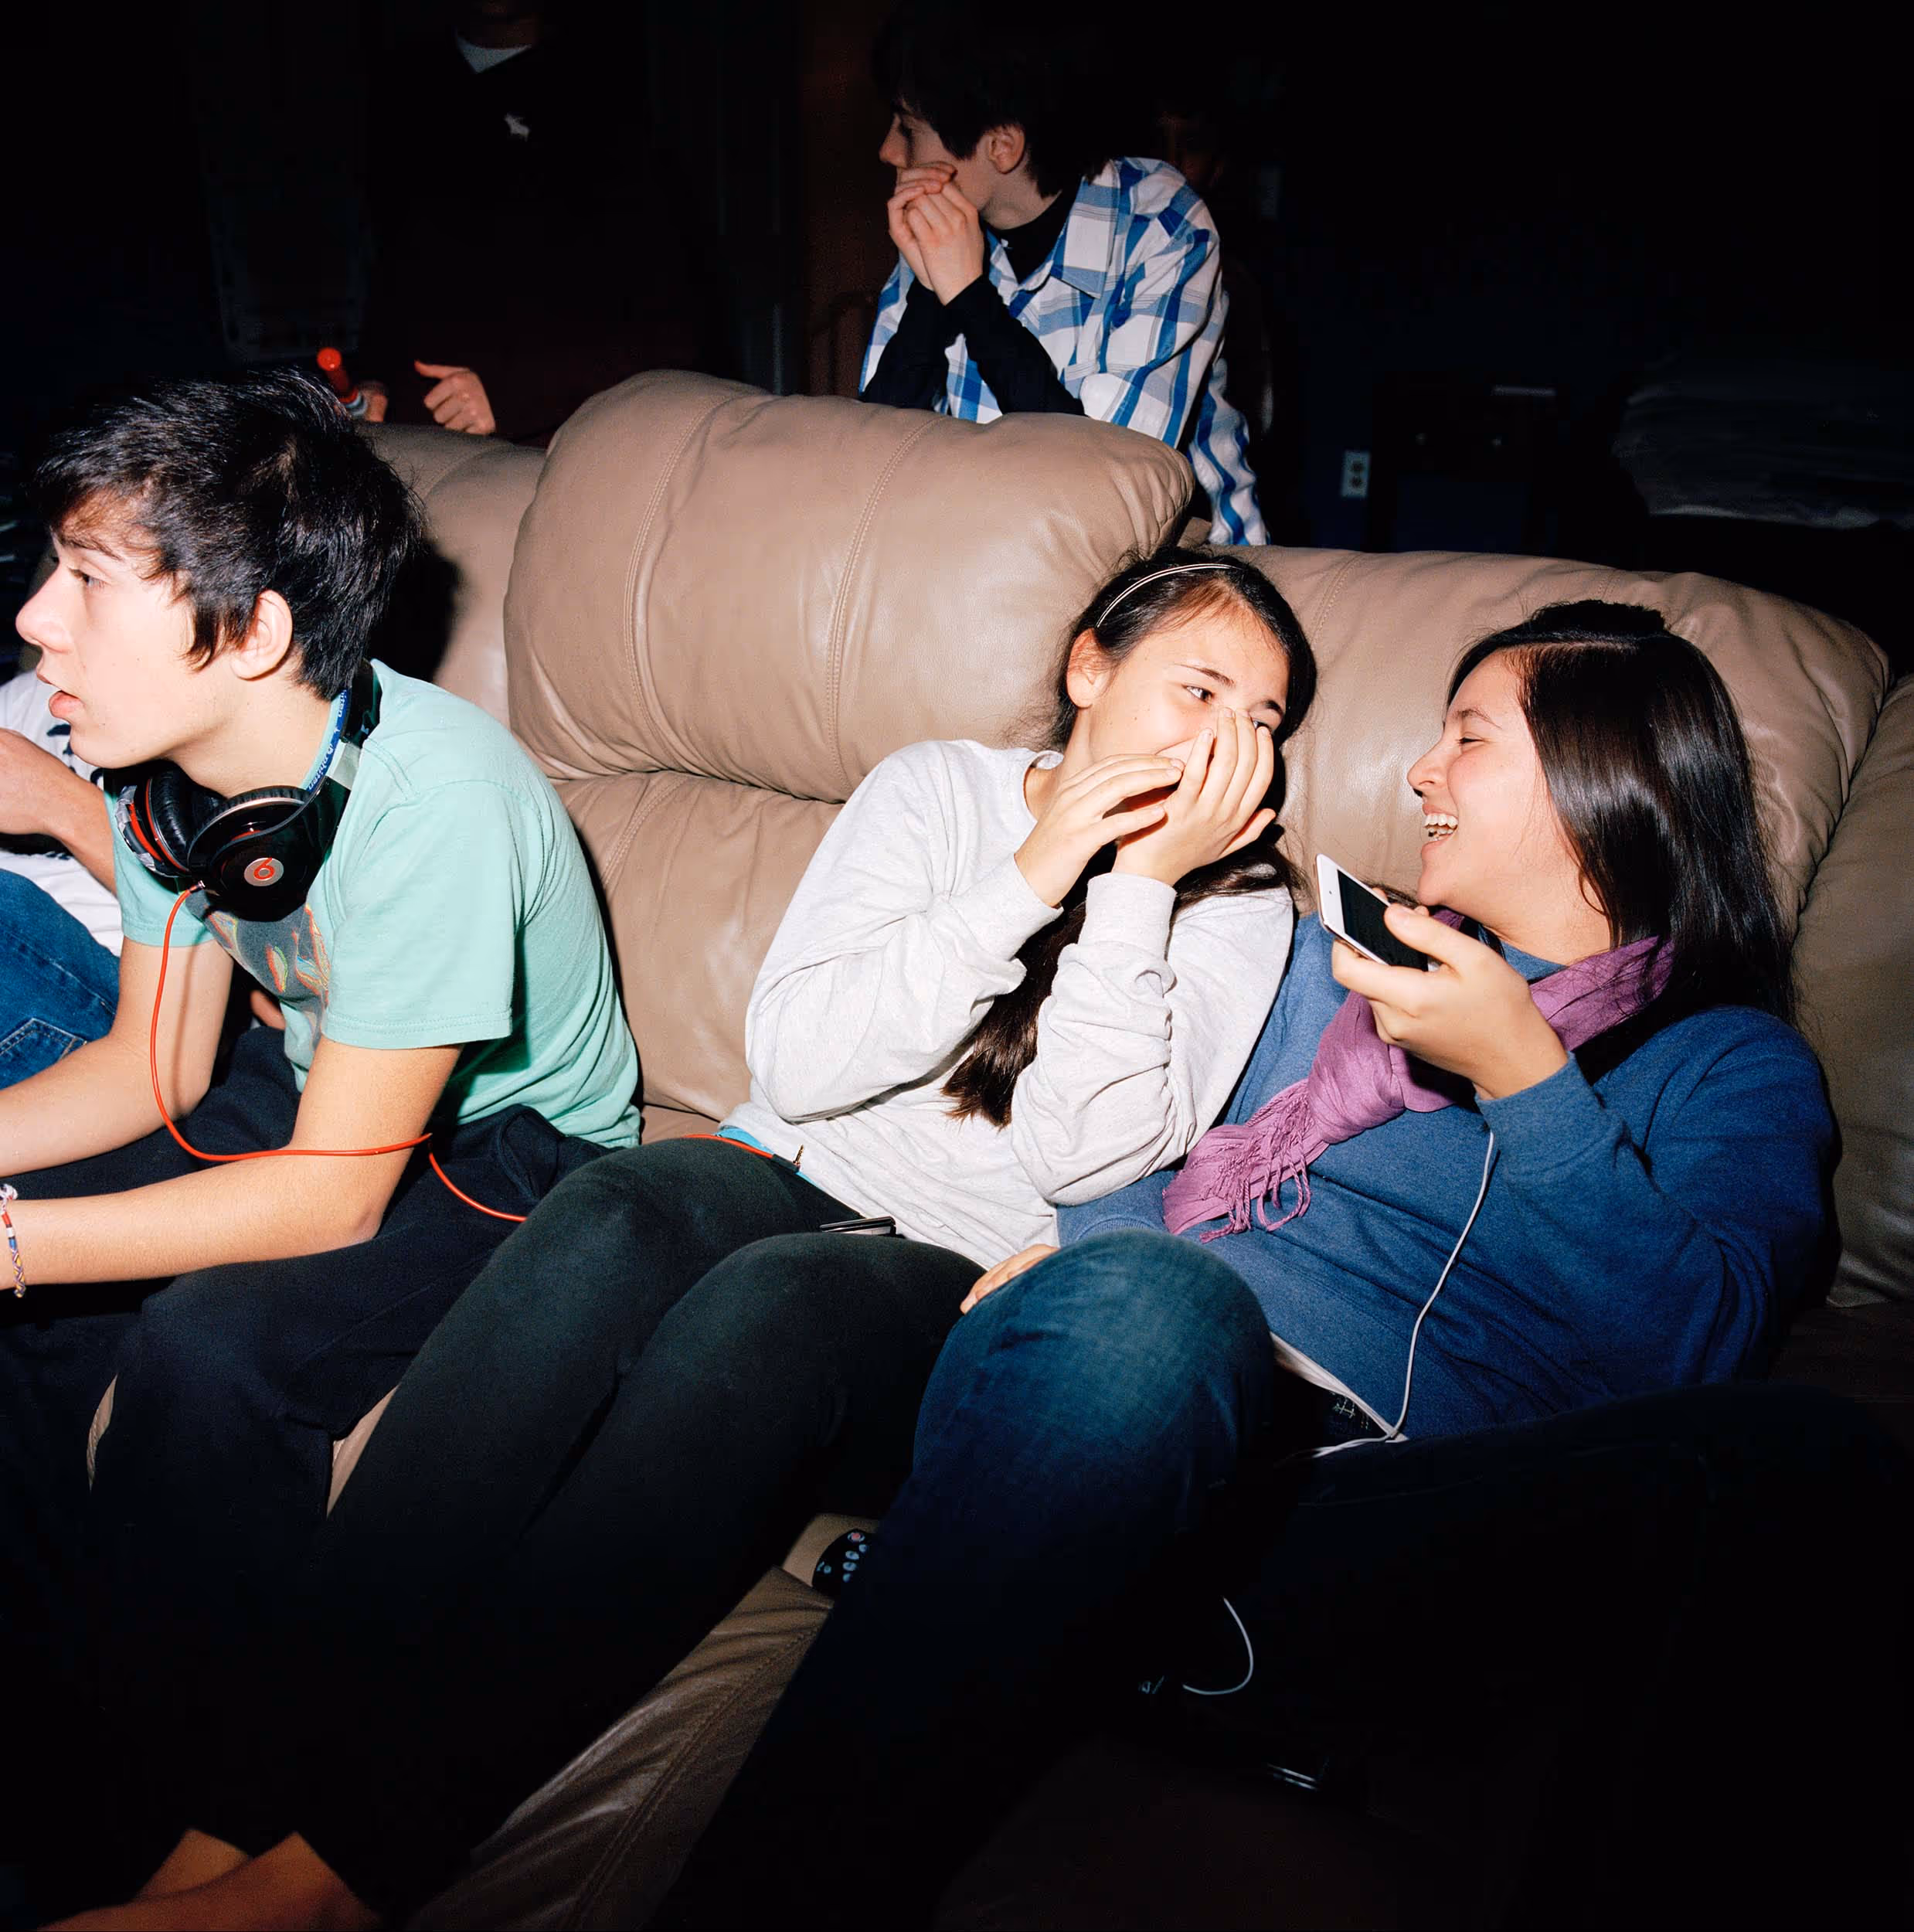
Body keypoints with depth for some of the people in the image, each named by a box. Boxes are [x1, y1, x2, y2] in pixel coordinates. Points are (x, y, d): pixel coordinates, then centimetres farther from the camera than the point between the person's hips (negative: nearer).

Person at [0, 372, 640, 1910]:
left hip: (508, 1152, -7)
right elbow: (154, 1063, 2)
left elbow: (331, 1197, -27)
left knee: (211, 1349, -29)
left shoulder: (429, 801, -33)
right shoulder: (171, 766, -9)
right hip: (313, 1089, 8)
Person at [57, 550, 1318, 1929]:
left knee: (769, 1305, -36)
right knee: (617, 1221, -34)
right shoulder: (940, 789, 8)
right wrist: (1024, 881, -12)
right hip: (790, 1185, 2)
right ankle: (241, 1810, -36)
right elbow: (793, 1058, -5)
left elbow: (1087, 1157, -9)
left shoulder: (1240, 902, 6)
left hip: (975, 1306, -2)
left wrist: (1137, 884, -13)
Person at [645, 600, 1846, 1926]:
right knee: (1136, 1291, -36)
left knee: (1799, 1454, -33)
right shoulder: (1344, 957, 29)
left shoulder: (1738, 1066, 16)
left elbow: (1703, 1343, -3)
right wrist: (1059, 1249, 10)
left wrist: (1521, 1075, -8)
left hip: (1397, 1480, -2)